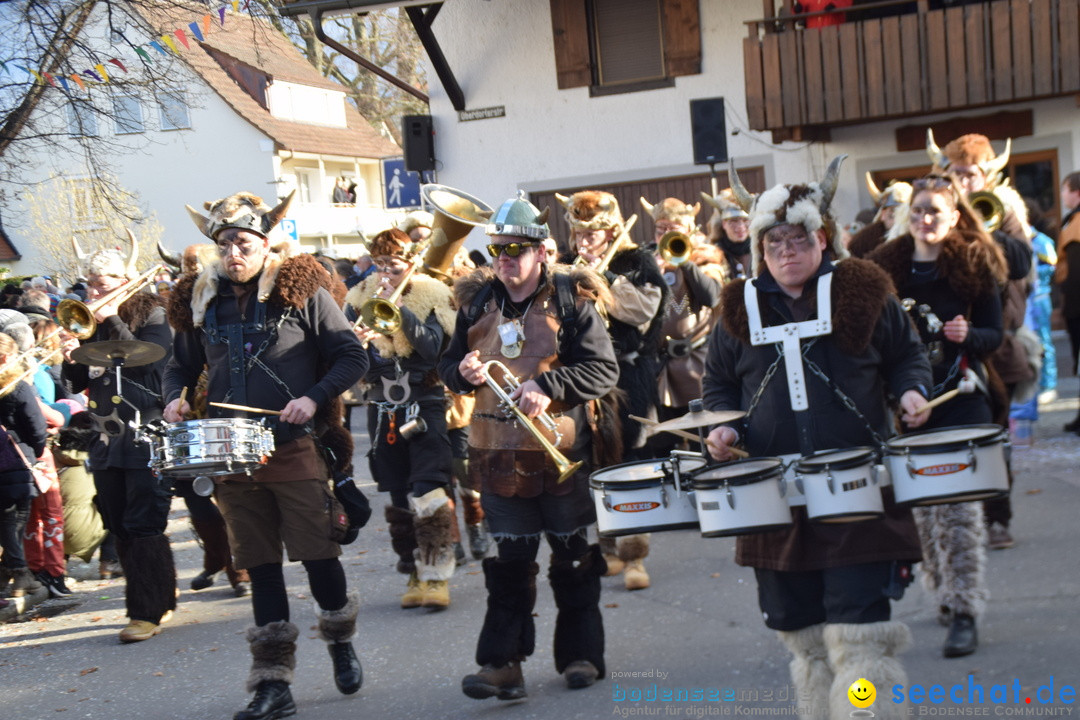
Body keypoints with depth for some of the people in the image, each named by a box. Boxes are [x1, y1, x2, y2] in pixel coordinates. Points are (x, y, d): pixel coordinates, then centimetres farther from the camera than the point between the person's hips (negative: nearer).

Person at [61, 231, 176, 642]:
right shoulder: (90, 321, 14)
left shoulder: (150, 314, -2)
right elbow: (76, 384, 14)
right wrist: (71, 358, -7)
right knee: (121, 528, 10)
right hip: (108, 439, 7)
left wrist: (113, 321, -15)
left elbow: (149, 360, -17)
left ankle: (147, 612, -5)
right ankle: (162, 598, 21)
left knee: (143, 526, -9)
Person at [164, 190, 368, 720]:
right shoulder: (199, 301, 9)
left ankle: (340, 640, 29)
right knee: (259, 565, 7)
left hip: (296, 450, -3)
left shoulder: (302, 290, -2)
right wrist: (175, 397, 2)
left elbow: (352, 356, -1)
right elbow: (181, 365, 23)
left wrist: (314, 398, -15)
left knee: (317, 553, 1)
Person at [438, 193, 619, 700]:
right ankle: (502, 662, 8)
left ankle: (581, 654, 22)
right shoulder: (477, 302, 8)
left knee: (574, 558, 8)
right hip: (498, 453, 3)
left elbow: (604, 369, -9)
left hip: (561, 451, -3)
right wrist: (462, 372, -8)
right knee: (506, 562, 5)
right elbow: (449, 364, 16)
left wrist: (547, 386, -21)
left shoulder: (572, 300, -4)